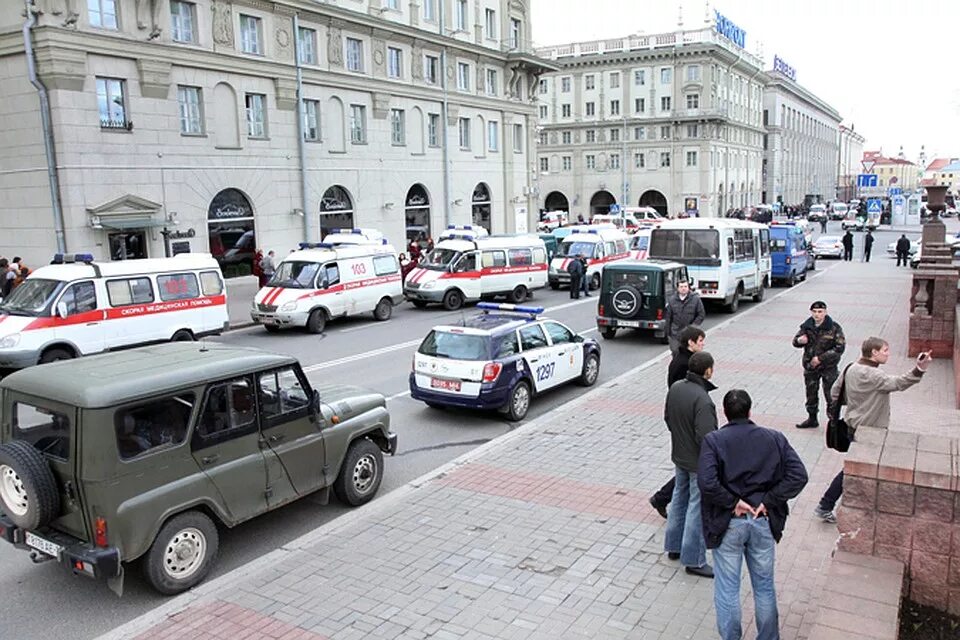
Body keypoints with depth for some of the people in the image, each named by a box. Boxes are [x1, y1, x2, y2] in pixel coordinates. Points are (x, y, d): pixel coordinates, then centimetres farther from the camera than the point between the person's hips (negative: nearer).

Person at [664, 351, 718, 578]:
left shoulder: (675, 388, -4)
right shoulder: (702, 399, -29)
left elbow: (668, 417, 10)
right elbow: (705, 436, -30)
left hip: (679, 455, 8)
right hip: (699, 462, -8)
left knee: (679, 499, 22)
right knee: (697, 509, 3)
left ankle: (674, 546, 36)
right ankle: (694, 561, 14)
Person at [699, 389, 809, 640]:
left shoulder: (713, 440, -10)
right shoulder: (774, 438, 0)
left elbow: (706, 482, -24)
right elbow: (799, 475, -8)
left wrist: (732, 502, -11)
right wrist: (769, 501, -6)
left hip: (727, 523, -3)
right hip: (763, 522, 3)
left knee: (727, 589, 10)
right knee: (764, 587, 19)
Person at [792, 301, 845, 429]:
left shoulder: (834, 327, -13)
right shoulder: (807, 326, -1)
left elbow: (840, 348, -15)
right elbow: (795, 341, 8)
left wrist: (821, 358, -20)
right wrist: (799, 340, -17)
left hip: (828, 367, -4)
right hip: (810, 366, 5)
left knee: (831, 396, -1)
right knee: (811, 394, 17)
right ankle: (812, 419, 33)